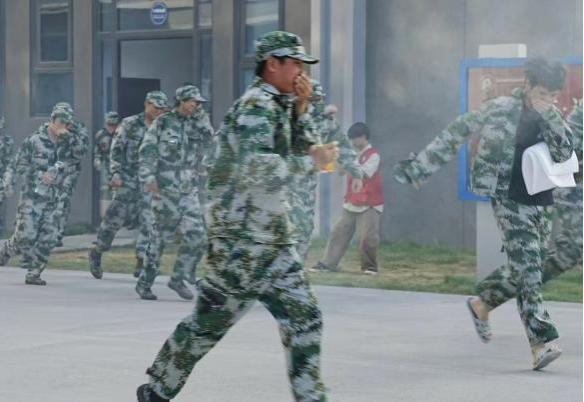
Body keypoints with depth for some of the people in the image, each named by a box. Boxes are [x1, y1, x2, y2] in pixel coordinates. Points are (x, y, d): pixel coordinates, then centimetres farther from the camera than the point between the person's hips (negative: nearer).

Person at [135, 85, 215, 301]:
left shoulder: (197, 125, 12)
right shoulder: (163, 123, -3)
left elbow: (209, 145, -2)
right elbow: (147, 151, -5)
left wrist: (202, 119, -6)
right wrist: (148, 177, -14)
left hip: (189, 190, 5)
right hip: (165, 189, -5)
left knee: (197, 236, -5)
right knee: (160, 237, 0)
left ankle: (178, 279, 10)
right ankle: (144, 283, 12)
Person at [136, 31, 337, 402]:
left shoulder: (278, 104, 13)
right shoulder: (256, 106, -16)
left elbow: (300, 146, 25)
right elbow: (259, 170, -28)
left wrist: (301, 107, 8)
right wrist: (316, 158, -21)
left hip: (274, 240, 9)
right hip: (242, 240, -9)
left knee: (304, 319, 3)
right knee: (210, 322, 1)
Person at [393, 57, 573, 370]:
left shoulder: (551, 118, 8)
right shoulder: (500, 109, -7)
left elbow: (565, 153, -6)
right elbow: (457, 132, 0)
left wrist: (548, 116, -15)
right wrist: (421, 165, 0)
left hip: (542, 202, 6)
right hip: (510, 200, -6)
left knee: (525, 268, 10)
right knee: (527, 268, -13)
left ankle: (482, 304, 35)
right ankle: (542, 343, -16)